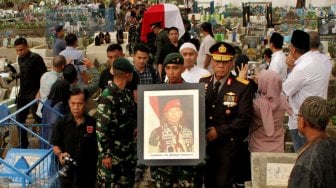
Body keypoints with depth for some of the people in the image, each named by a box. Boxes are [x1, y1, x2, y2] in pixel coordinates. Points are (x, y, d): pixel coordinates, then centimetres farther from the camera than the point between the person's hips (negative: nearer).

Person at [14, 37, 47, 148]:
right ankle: (23, 144, 25)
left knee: (39, 119, -7)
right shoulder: (20, 59, 10)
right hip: (22, 94, 8)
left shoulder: (36, 58, -13)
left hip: (34, 94, -8)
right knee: (19, 120, 11)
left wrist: (39, 92, -19)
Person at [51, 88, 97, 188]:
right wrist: (60, 154, -17)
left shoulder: (94, 124, -7)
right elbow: (55, 145, 5)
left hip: (88, 175, -1)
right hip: (67, 172, 2)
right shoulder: (61, 123, -3)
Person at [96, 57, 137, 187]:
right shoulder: (107, 96, -18)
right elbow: (101, 128, -20)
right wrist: (105, 154, -20)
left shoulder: (127, 93, 8)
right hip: (113, 152, -8)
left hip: (129, 151, 8)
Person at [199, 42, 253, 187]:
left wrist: (219, 131, -17)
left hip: (227, 146, -4)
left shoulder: (242, 87, -7)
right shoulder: (203, 82, 8)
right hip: (204, 144, 4)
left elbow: (244, 118, -12)